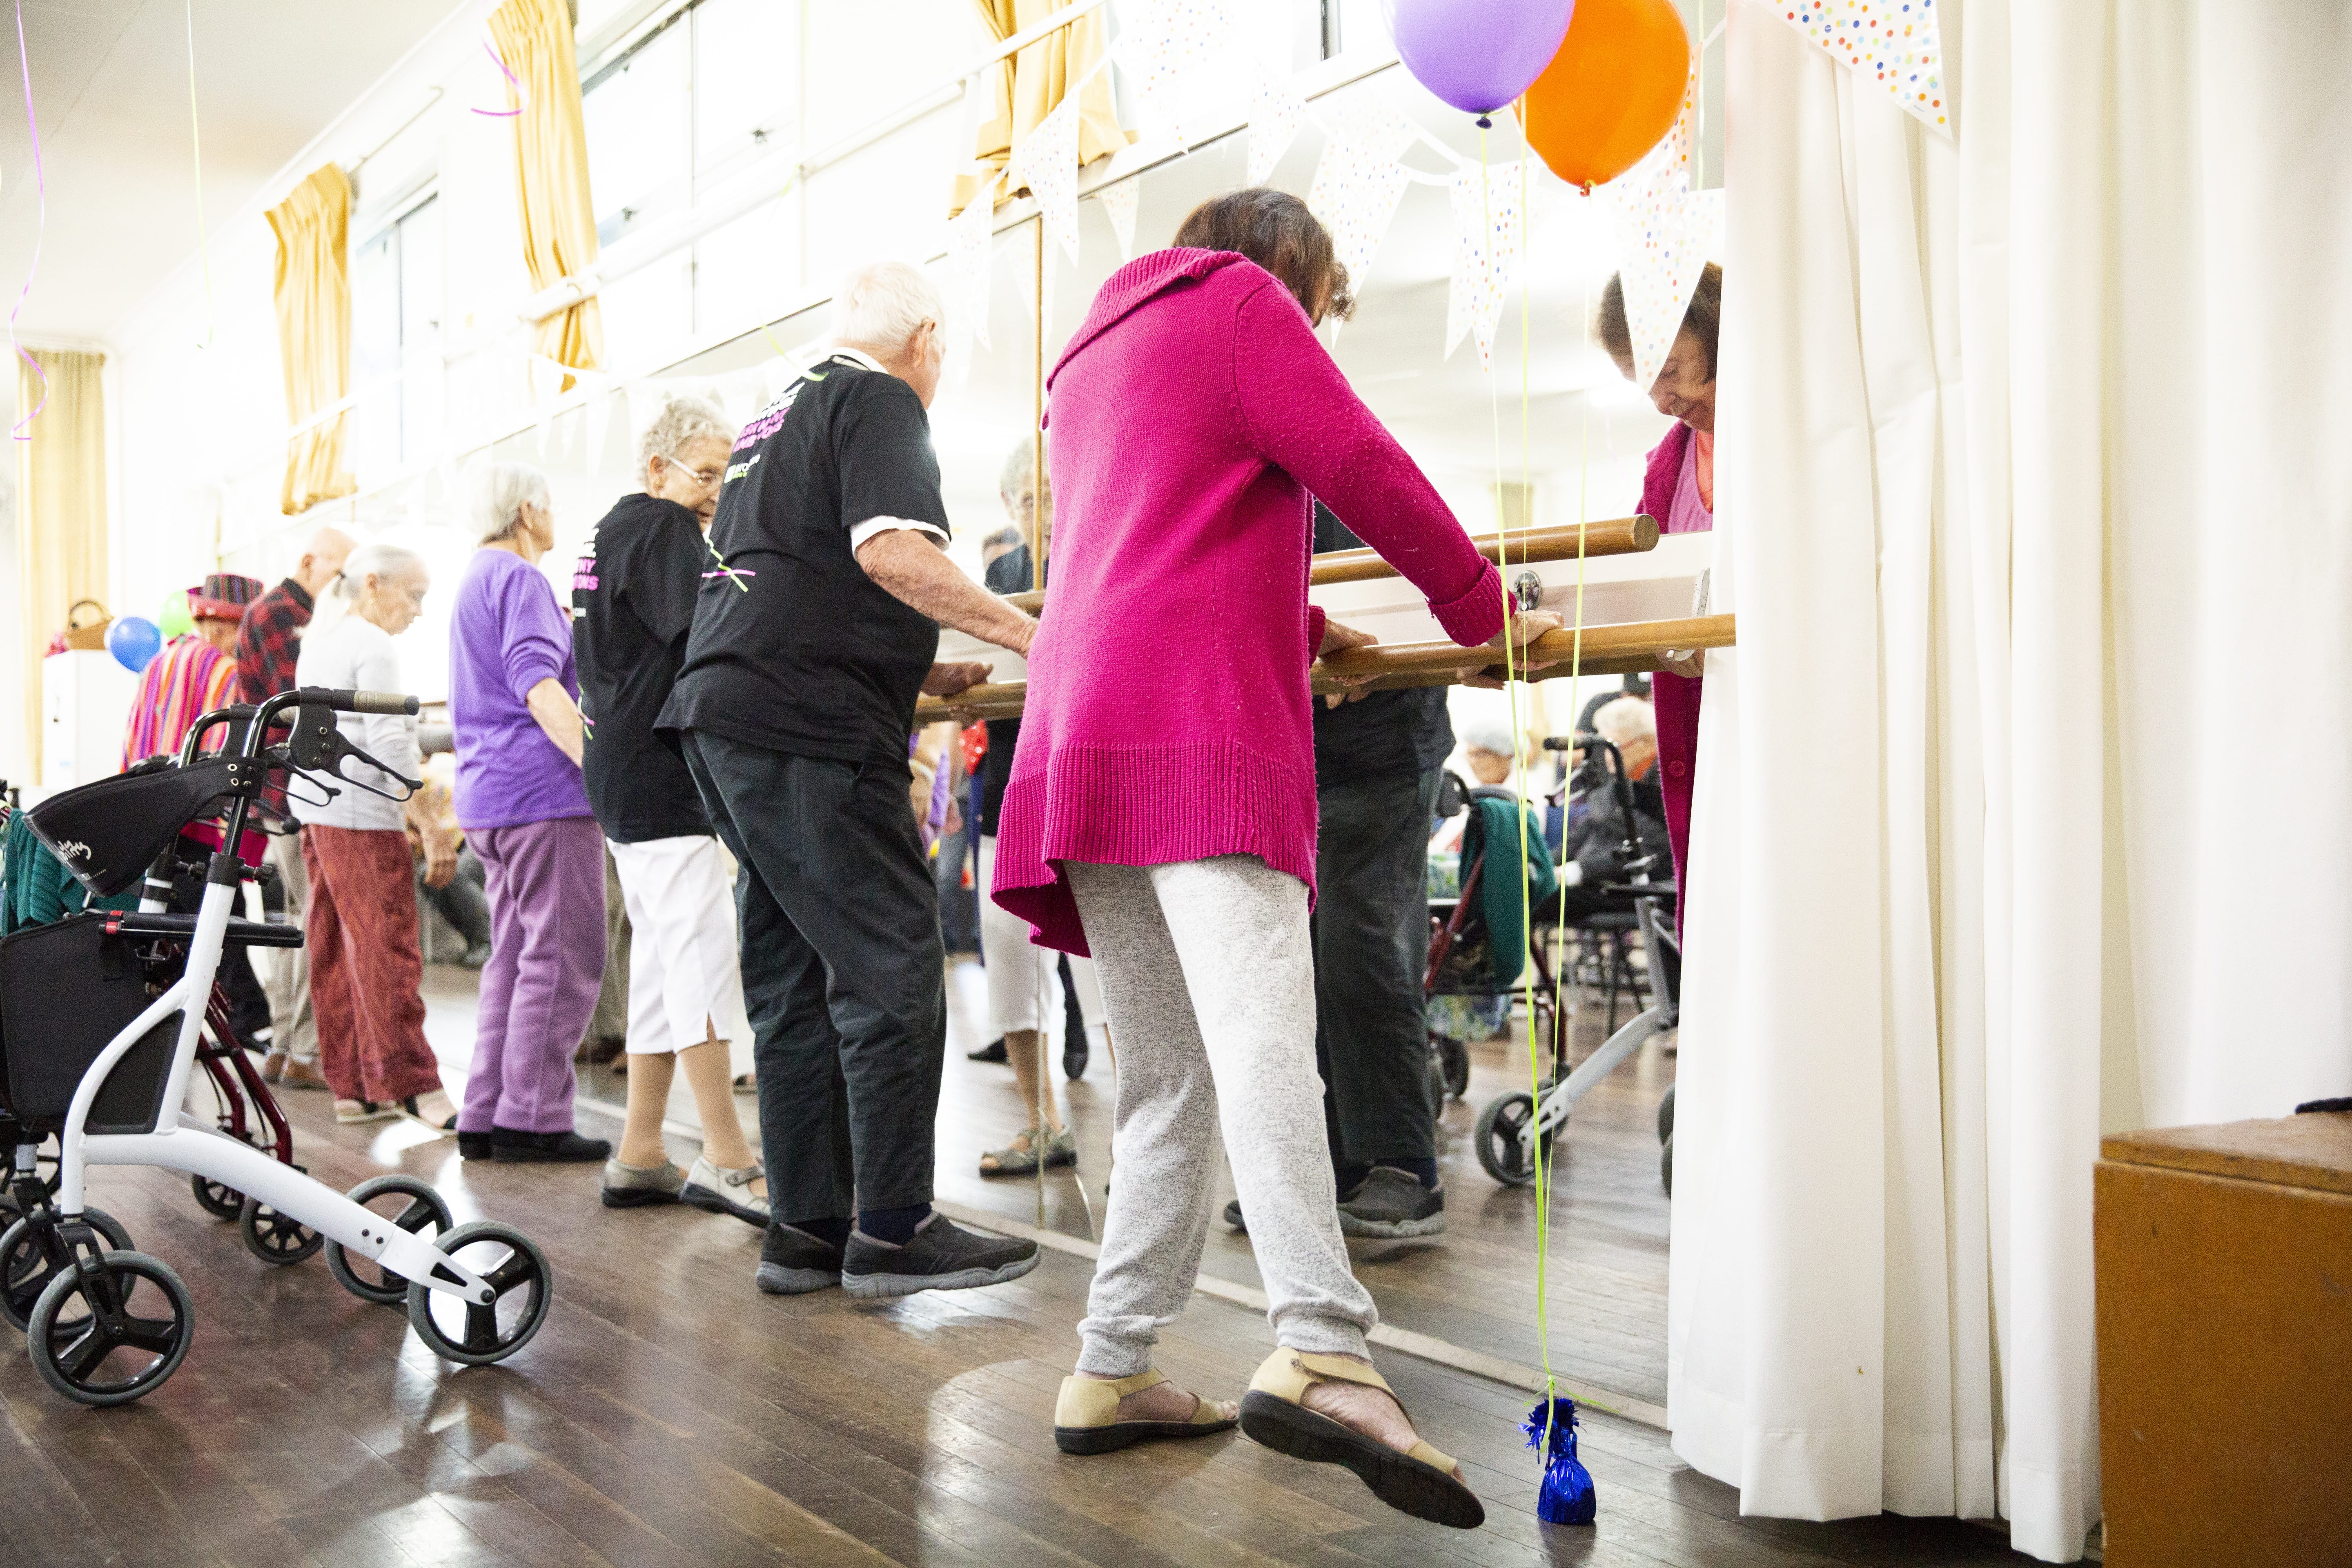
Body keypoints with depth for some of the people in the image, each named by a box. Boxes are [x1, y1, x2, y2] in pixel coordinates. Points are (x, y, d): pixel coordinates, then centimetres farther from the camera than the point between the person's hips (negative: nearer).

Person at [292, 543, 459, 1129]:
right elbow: (389, 746, -18)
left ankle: (351, 1086, 14)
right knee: (387, 950, -8)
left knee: (334, 951, 9)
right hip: (362, 815, -10)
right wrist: (433, 827, -19)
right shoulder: (374, 649, -10)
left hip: (315, 809, 10)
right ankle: (412, 1086, -7)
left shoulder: (317, 644, 19)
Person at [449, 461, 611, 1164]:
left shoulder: (474, 582, 25)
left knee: (514, 959, 12)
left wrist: (569, 627, 40)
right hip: (540, 790, -10)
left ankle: (485, 1117, 12)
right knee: (562, 959, -8)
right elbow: (536, 682, -20)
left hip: (488, 792, 10)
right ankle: (531, 1117, -8)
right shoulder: (520, 579, -7)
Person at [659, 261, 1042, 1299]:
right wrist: (1023, 632, -14)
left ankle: (806, 1226, 15)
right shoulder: (880, 403, -2)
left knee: (795, 981, 11)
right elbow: (890, 551, -18)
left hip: (722, 716, 10)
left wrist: (920, 677, 26)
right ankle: (892, 1231, -2)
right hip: (804, 726, -10)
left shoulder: (780, 417, 26)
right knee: (893, 971, -5)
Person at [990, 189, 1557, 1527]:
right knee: (1262, 1031, -24)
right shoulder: (1241, 299, 9)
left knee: (1166, 1081, 10)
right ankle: (1321, 1353, -37)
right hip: (1201, 726, -8)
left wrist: (1301, 627, 38)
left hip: (1081, 734, 9)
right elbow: (1364, 471, 1)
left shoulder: (1096, 356, 35)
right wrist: (1483, 610, 14)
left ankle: (1113, 1369, 10)